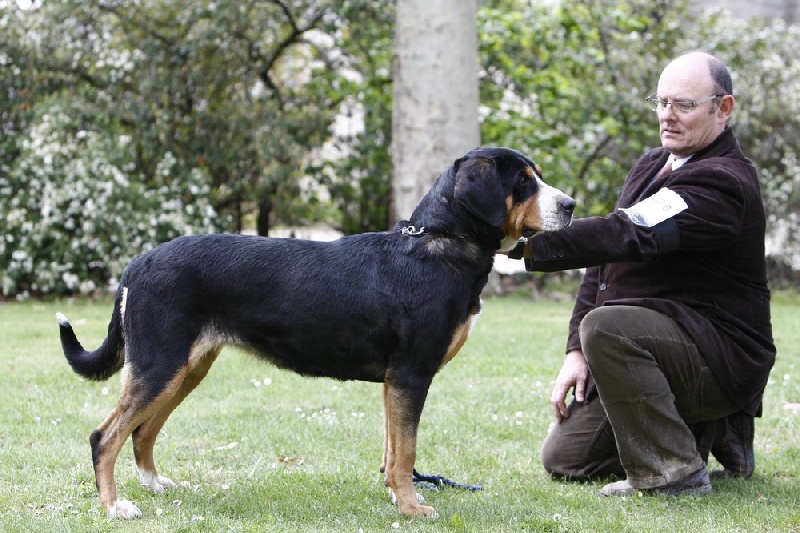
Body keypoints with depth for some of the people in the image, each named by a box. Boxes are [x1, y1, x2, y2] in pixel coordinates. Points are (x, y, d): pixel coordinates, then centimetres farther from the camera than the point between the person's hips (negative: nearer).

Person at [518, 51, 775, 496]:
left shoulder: (724, 181, -19)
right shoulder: (651, 167, 12)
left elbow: (627, 237, -32)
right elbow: (604, 260, 12)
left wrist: (529, 245, -39)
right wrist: (577, 352, 2)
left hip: (721, 357, -10)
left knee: (607, 326, -35)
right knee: (564, 457, 8)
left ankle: (674, 472, -21)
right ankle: (712, 433, 19)